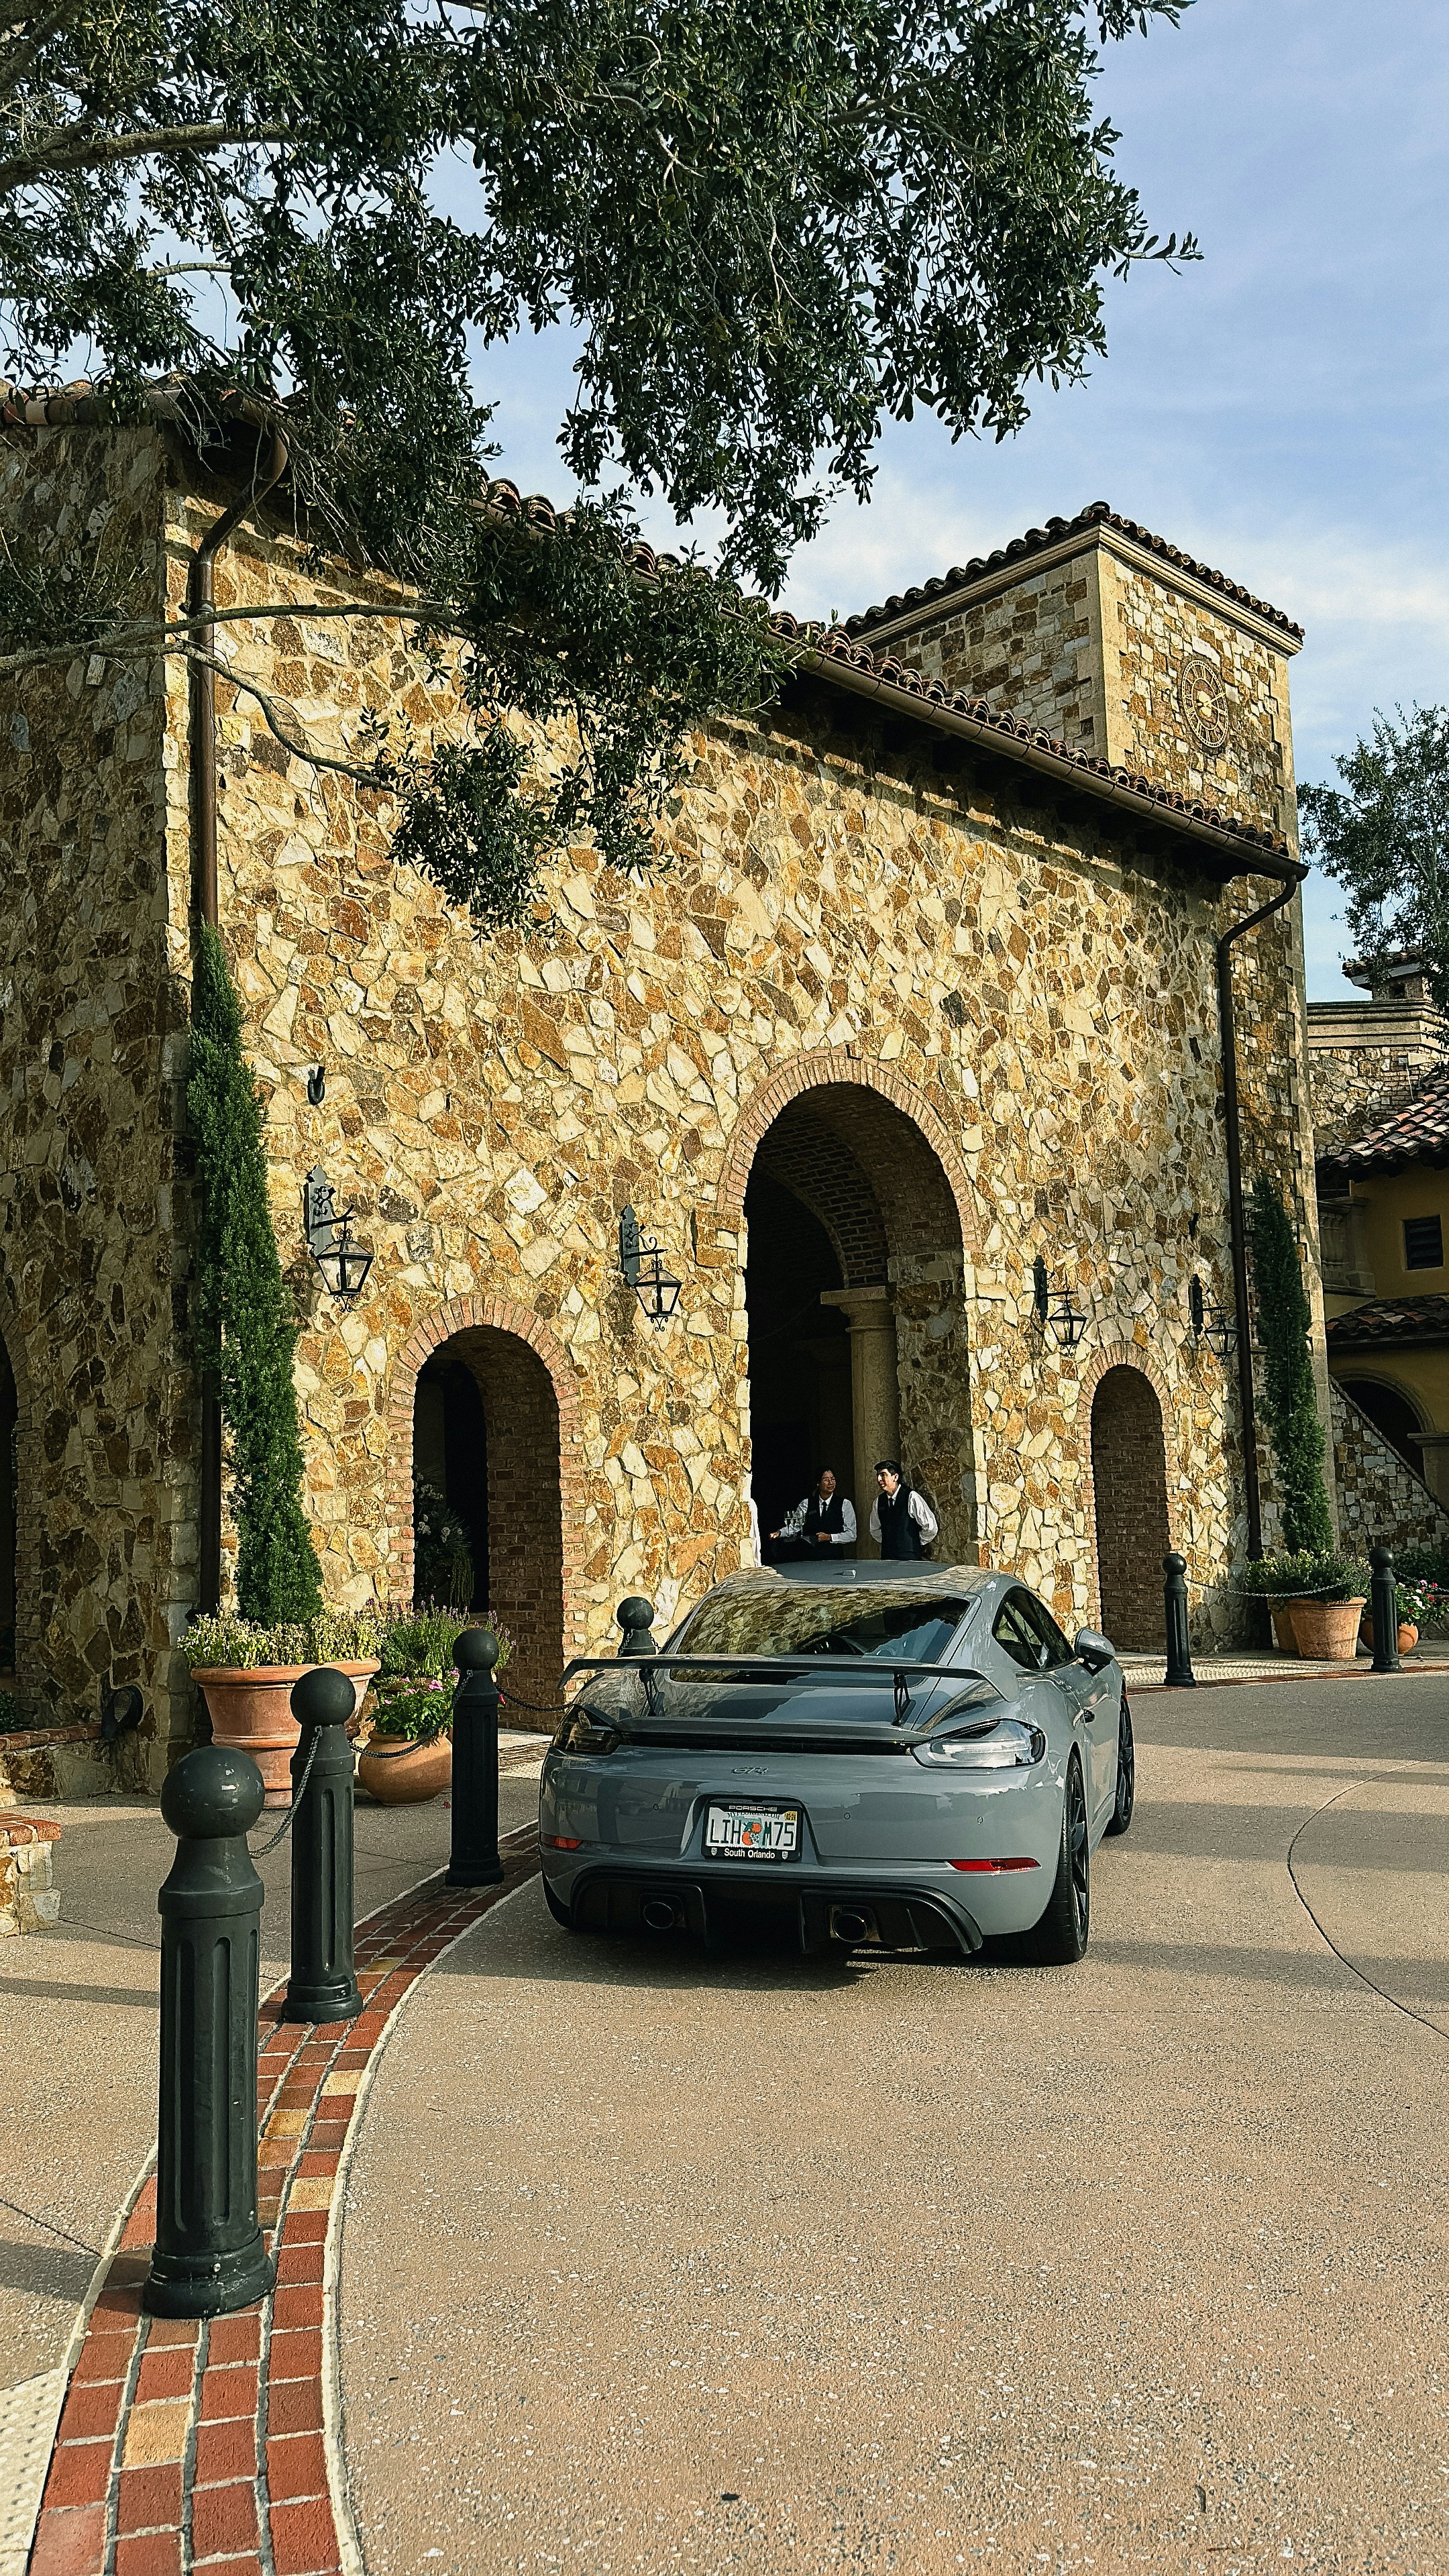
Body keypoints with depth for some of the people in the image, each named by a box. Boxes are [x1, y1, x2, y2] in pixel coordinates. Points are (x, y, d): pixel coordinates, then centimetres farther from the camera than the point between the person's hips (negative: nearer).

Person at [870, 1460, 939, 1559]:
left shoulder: (912, 1498, -10)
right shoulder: (878, 1501, 8)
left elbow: (931, 1527, -9)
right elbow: (875, 1530, 25)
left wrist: (918, 1545, 3)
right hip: (886, 1557, 5)